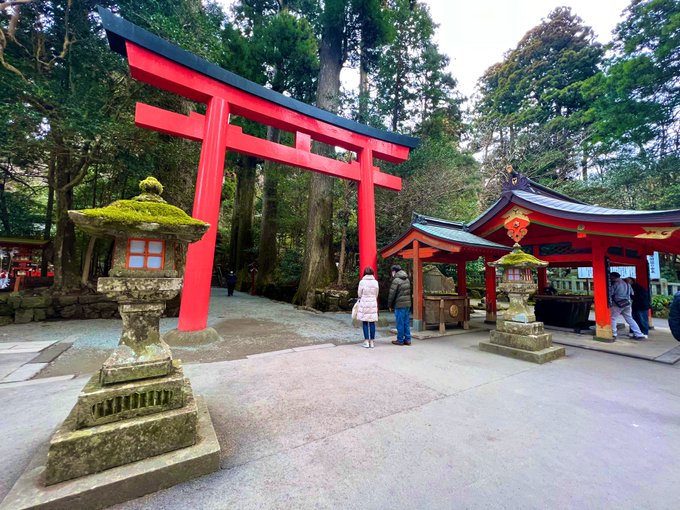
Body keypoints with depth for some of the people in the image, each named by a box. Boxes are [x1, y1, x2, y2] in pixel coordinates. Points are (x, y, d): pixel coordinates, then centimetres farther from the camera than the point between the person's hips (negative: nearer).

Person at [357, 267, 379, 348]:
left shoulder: (362, 282, -9)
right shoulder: (376, 282, -1)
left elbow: (359, 294, 0)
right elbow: (376, 295, 8)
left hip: (364, 304, -2)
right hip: (373, 304, 2)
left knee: (365, 323, 5)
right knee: (372, 323, 7)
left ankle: (366, 341, 7)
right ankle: (372, 341, 12)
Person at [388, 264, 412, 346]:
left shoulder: (396, 280, -11)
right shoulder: (407, 279, 13)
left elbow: (392, 294, -11)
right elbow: (409, 292, 16)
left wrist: (390, 305, 0)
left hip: (399, 305, -8)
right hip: (408, 304, 8)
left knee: (400, 323, 1)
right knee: (406, 323, 13)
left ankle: (400, 340, 9)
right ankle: (407, 339, 18)